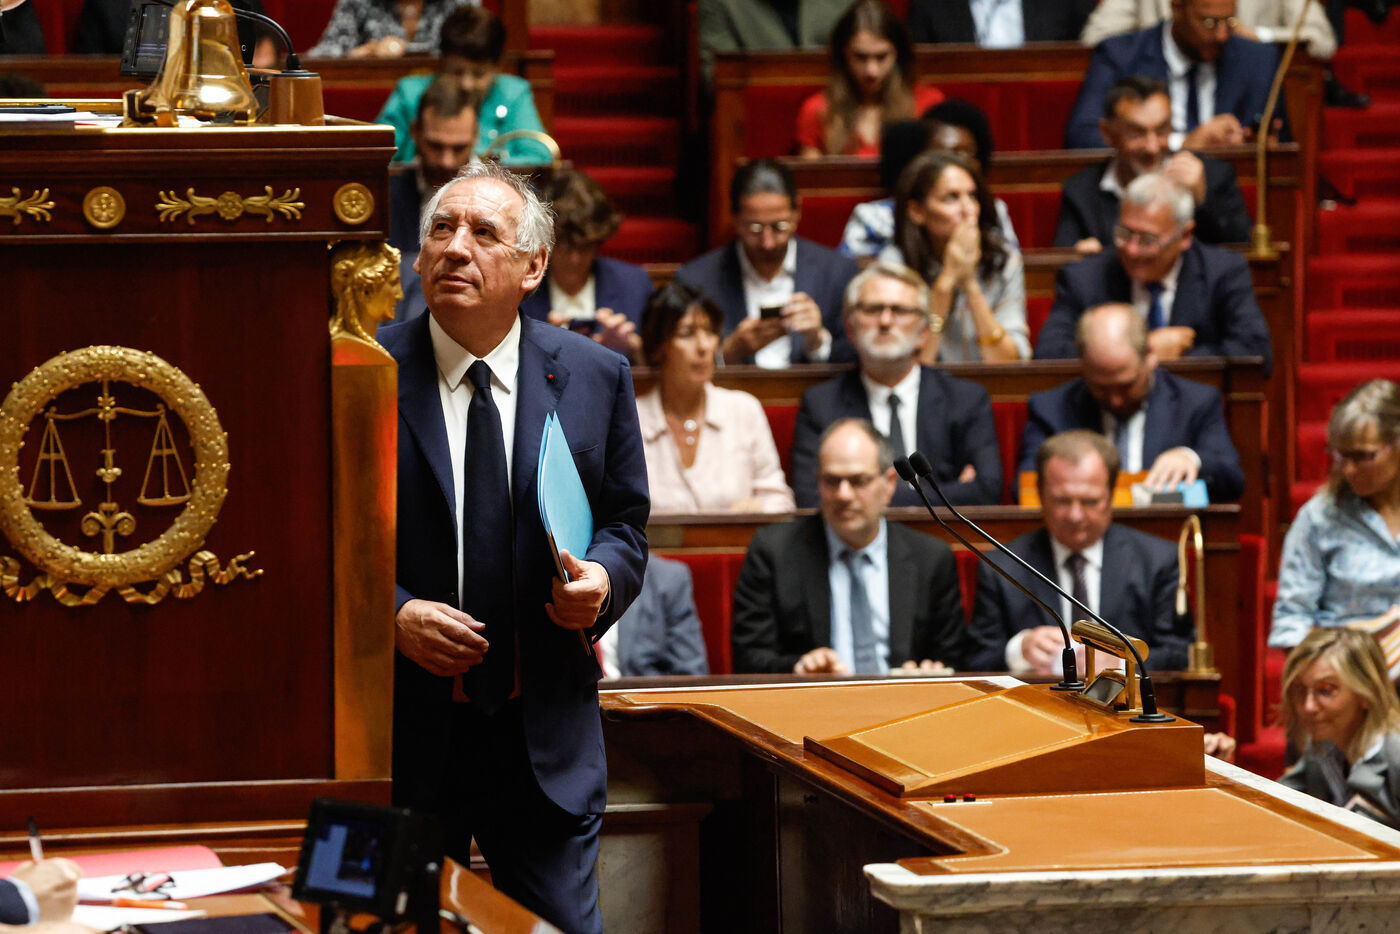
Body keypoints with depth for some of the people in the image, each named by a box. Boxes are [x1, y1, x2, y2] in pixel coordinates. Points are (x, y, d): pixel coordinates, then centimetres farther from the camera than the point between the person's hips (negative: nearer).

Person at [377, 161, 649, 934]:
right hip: (405, 730, -1)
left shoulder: (594, 376, 4)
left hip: (545, 732, 1)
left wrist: (602, 578, -10)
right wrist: (393, 615, -16)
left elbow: (623, 523, 12)